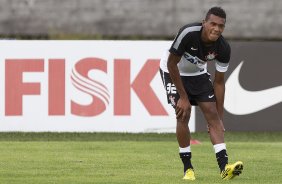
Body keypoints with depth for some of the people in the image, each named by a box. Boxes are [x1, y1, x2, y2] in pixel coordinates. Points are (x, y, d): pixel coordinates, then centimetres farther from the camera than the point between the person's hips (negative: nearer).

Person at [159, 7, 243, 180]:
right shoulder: (188, 34, -36)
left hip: (198, 73, 4)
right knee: (183, 115, -17)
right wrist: (183, 97, -24)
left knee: (212, 114, -9)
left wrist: (220, 118, -11)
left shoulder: (223, 49, -22)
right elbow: (171, 64, -25)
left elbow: (219, 82, -11)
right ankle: (188, 169, -6)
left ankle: (224, 167, -16)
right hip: (174, 72, -4)